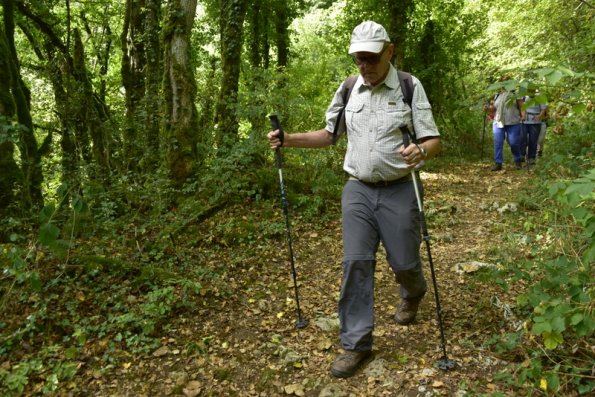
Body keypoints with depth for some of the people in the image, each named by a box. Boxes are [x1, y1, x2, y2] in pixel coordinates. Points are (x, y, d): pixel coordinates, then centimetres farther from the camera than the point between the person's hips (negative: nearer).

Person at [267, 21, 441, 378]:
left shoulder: (410, 87, -5)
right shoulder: (348, 90, 6)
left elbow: (434, 141, -7)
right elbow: (330, 134, 17)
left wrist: (421, 151, -31)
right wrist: (288, 140, 3)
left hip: (399, 190, -2)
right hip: (358, 189, 3)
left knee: (404, 262, 7)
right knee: (356, 262, -4)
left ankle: (413, 295, 45)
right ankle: (356, 344, 8)